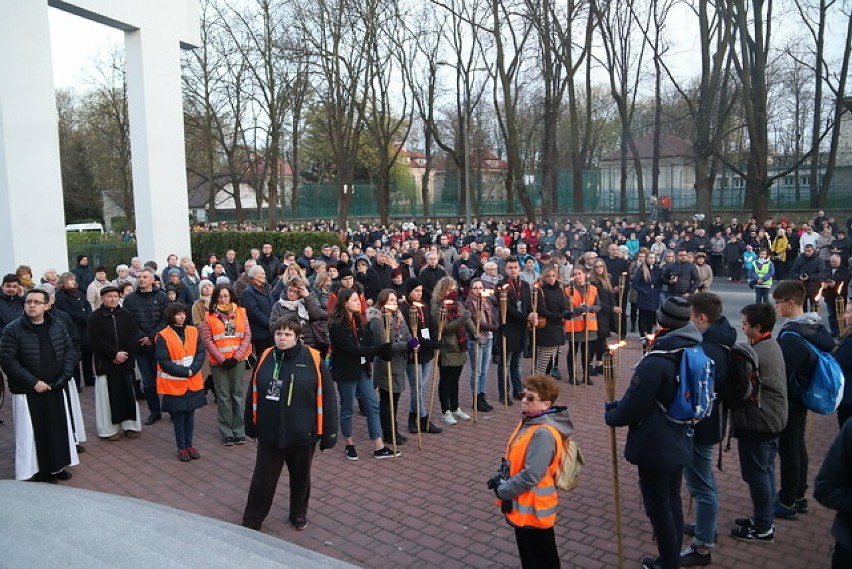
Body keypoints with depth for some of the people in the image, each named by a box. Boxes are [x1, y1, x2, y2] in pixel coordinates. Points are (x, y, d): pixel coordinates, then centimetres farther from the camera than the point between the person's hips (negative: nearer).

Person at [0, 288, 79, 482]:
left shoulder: (58, 326, 2)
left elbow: (70, 350, 6)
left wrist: (64, 376, -8)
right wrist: (33, 382, -17)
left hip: (55, 388, 4)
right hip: (27, 391, -4)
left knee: (59, 428, 11)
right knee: (32, 431, 3)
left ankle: (57, 466, 26)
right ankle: (37, 470, 16)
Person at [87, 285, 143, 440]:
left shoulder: (125, 314, 7)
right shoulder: (95, 317, -3)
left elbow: (134, 336, 4)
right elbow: (95, 340, -10)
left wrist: (126, 353, -10)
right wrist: (114, 354, -15)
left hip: (126, 362, 3)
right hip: (106, 363, -3)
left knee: (128, 393, 7)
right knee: (109, 395, 1)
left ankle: (131, 425, 17)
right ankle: (110, 429, 10)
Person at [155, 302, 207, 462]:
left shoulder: (193, 332, 3)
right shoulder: (163, 336, -10)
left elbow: (201, 353, 1)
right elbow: (164, 361, -13)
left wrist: (192, 369, -15)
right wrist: (184, 372, -17)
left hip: (193, 382, 4)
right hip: (175, 384, -4)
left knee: (190, 415, 11)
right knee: (178, 417, 5)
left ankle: (189, 445, 23)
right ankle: (182, 448, 17)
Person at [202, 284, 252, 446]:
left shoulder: (240, 312, 5)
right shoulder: (209, 316, 1)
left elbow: (247, 336, 2)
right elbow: (207, 340, -3)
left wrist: (236, 357, -8)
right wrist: (222, 359, -11)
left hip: (238, 360, 1)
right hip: (218, 362, -1)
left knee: (238, 394, 5)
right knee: (223, 396, 4)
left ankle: (239, 431, 13)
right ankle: (226, 432, 12)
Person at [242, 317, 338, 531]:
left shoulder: (313, 360, -12)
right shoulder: (265, 358, -2)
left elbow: (327, 398, -10)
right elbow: (253, 393, 8)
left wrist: (329, 433, -10)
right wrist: (250, 424, 11)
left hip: (302, 433, -1)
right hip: (269, 432, 1)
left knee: (300, 478, 18)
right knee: (263, 478, 9)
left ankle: (299, 514, 40)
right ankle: (251, 521, 25)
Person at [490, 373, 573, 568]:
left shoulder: (543, 434, -27)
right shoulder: (529, 422, 3)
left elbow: (531, 476, -29)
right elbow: (514, 460, 15)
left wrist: (503, 490, -16)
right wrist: (500, 478, 1)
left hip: (533, 510, -9)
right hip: (524, 506, 9)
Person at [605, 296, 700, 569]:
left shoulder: (655, 362, -27)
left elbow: (633, 406, -21)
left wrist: (611, 414, 1)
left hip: (655, 448, -8)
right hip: (680, 444, 9)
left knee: (658, 508, 8)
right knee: (673, 501, 22)